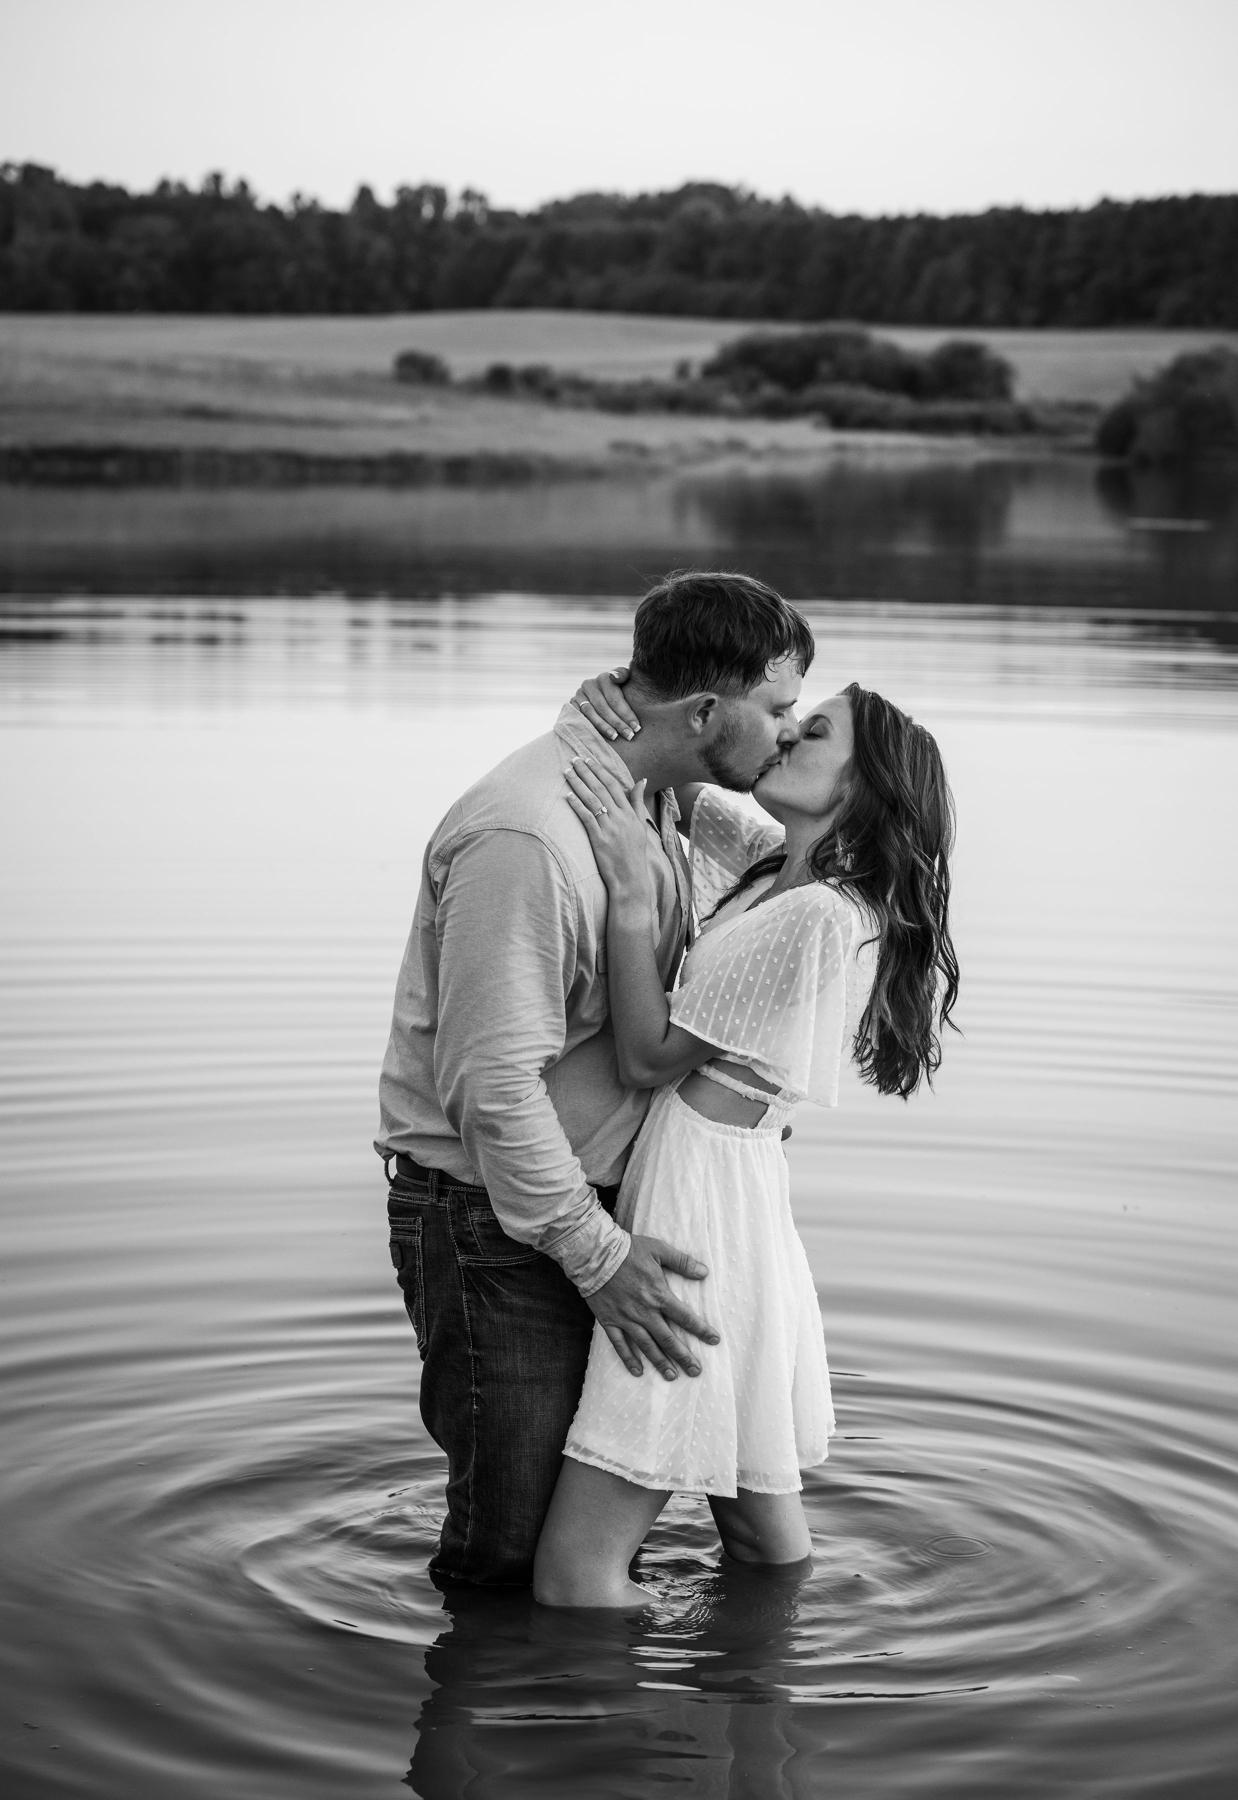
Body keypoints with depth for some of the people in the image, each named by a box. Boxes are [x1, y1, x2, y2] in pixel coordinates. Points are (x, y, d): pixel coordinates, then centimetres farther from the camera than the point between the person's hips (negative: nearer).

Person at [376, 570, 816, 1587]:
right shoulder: (525, 836, -26)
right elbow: (492, 1085, -26)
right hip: (494, 1221, -9)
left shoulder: (649, 797, 7)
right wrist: (599, 1258, -21)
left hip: (591, 1195, 9)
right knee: (514, 1550, -1)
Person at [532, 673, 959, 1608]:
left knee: (573, 1574, -10)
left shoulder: (820, 916, -17)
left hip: (705, 1207, -10)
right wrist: (627, 712, 1)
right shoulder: (777, 865, 10)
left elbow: (652, 1056, -14)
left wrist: (631, 887, -16)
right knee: (762, 1523, 22)